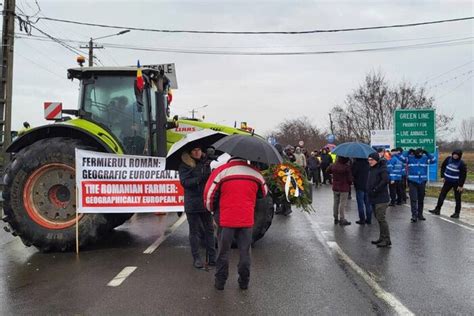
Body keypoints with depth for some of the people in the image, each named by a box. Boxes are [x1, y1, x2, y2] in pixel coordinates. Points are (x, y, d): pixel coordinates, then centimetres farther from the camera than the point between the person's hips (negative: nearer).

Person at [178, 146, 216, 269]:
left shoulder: (205, 163, 11)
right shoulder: (185, 165, -2)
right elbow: (184, 182, -12)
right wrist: (199, 179, -23)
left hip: (205, 202, 4)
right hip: (192, 203, -4)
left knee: (209, 230, 7)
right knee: (194, 231, 6)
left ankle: (212, 257, 15)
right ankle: (196, 258, 15)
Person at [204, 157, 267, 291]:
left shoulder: (221, 171, -6)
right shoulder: (255, 172, 2)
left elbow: (209, 194, -5)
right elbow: (264, 193, 17)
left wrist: (211, 209, 14)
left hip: (226, 219, -1)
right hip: (247, 219, 2)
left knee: (223, 252, 13)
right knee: (245, 252, 15)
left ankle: (220, 282, 22)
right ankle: (244, 282, 24)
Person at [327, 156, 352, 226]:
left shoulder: (333, 165, -4)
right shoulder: (347, 167, -19)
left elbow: (328, 171, 15)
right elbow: (349, 178, -14)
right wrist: (349, 184, 5)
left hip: (335, 187, 5)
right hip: (344, 188, -5)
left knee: (336, 203, 16)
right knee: (343, 204, 2)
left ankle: (336, 218, 24)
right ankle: (342, 220, 5)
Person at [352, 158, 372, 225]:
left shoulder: (356, 162, -15)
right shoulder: (368, 163, 2)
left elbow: (353, 173, -14)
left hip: (359, 185, -5)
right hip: (368, 185, 5)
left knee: (360, 203, 2)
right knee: (368, 203, 12)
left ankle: (362, 219, 5)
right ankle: (369, 219, 17)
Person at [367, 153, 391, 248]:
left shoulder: (382, 169, -11)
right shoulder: (371, 169, 16)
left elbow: (385, 180, -22)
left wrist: (375, 190, -20)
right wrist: (369, 191, 8)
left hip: (381, 198, -9)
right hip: (373, 198, 9)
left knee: (381, 218, -10)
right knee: (378, 218, 14)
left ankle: (387, 240, -4)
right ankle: (382, 238, 23)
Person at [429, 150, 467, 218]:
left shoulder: (461, 163, -15)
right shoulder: (448, 159, -3)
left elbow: (463, 175, -12)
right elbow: (443, 167, 12)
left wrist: (461, 185, -13)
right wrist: (443, 176, 5)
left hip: (456, 183, -4)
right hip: (448, 181, 5)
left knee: (457, 198, 5)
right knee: (442, 195, 5)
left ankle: (457, 213, 14)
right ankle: (437, 209, 13)